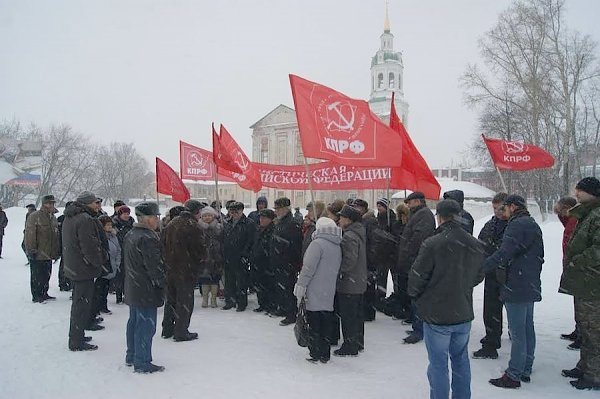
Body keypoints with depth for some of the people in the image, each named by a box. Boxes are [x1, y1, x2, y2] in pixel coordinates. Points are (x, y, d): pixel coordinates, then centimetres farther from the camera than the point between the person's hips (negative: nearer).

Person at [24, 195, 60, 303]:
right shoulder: (34, 217, -11)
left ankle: (44, 294, 25)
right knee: (37, 277, 2)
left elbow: (56, 236, 20)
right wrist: (31, 250, -17)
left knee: (46, 276, 14)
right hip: (38, 254, -7)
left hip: (49, 254, 7)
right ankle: (36, 296, 11)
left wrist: (57, 251, 18)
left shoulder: (53, 218, 14)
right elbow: (29, 235, -15)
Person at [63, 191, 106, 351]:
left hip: (72, 267, 10)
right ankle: (77, 342, 6)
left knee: (78, 302, 21)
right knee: (81, 304, -1)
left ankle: (76, 337, 32)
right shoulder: (85, 220, -21)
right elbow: (90, 248, -24)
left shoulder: (69, 218, 12)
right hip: (84, 270, -10)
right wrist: (100, 261, -9)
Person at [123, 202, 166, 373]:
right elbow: (155, 266, -22)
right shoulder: (148, 239, -22)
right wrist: (163, 284, -8)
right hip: (147, 290, -10)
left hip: (133, 288, 10)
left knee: (134, 322, 20)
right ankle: (142, 363, 5)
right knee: (146, 326, -2)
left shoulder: (130, 235, 10)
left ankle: (131, 356, 32)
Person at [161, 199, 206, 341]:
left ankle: (167, 329, 27)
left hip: (170, 269, 8)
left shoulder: (171, 224, 8)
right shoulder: (194, 227, -16)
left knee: (171, 299, 18)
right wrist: (201, 261, 6)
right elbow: (201, 250, -14)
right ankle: (181, 332, 7)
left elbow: (163, 244, 13)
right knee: (185, 301, 2)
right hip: (186, 270, -7)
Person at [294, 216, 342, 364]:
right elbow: (337, 269, 14)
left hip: (314, 293, -7)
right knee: (325, 324, 13)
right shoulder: (338, 247, 11)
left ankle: (315, 354, 8)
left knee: (314, 325, 2)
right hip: (329, 294, 7)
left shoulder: (317, 243, -13)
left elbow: (308, 267, -17)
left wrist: (301, 286, -12)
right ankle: (325, 355, 20)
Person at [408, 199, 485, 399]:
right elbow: (478, 276, 11)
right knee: (461, 360, 21)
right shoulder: (475, 245, -1)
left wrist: (415, 295, 5)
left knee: (438, 364, 7)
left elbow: (417, 277, -15)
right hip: (463, 314, 6)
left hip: (437, 315, -5)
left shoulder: (432, 244, -21)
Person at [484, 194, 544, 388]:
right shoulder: (533, 225, 16)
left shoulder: (517, 225, -17)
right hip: (531, 286, 10)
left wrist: (479, 267, -18)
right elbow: (539, 256, 21)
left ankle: (513, 376, 3)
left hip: (516, 287, -10)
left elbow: (503, 254, -24)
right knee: (528, 329, 15)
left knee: (517, 333, -4)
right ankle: (525, 371, 25)